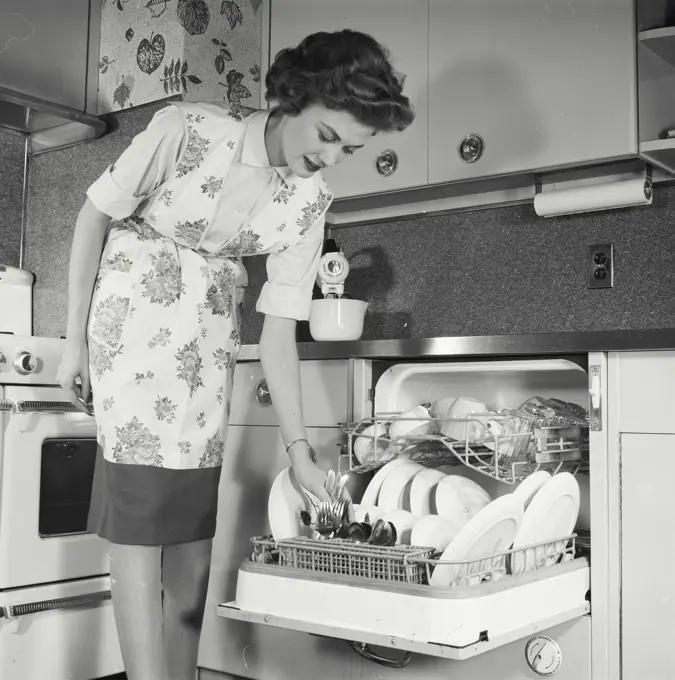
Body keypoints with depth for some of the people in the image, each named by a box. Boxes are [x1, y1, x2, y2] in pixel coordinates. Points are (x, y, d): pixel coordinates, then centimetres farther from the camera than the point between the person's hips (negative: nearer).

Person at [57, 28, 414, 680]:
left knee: (195, 508, 2)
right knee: (139, 506, -12)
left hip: (211, 327, 4)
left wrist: (298, 448, -7)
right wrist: (74, 341, -7)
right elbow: (94, 214, -8)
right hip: (132, 304, -4)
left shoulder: (310, 200, -6)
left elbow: (279, 327, -4)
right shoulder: (187, 129, -19)